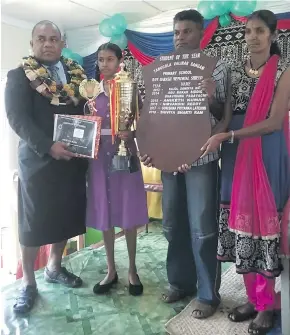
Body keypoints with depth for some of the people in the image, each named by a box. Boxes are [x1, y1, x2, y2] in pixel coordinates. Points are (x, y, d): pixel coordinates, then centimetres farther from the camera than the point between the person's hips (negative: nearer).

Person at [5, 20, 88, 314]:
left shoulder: (77, 74, 12)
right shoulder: (19, 75, -1)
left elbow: (87, 109, 12)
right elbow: (17, 118, -12)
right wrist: (48, 146, -23)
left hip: (73, 158, 5)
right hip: (38, 160, -4)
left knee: (67, 217, 12)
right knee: (33, 223, 4)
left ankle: (54, 268, 34)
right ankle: (28, 283, 20)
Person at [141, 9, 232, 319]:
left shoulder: (216, 66, 1)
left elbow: (223, 115, 0)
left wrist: (212, 98, -21)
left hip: (201, 158, -4)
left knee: (202, 229, 0)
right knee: (173, 224, 12)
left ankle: (208, 293, 18)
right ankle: (180, 282, 31)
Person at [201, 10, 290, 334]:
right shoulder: (235, 71, 11)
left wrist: (226, 136, -19)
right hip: (236, 156, 4)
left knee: (263, 221, -1)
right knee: (240, 220, 6)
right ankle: (252, 298, 22)